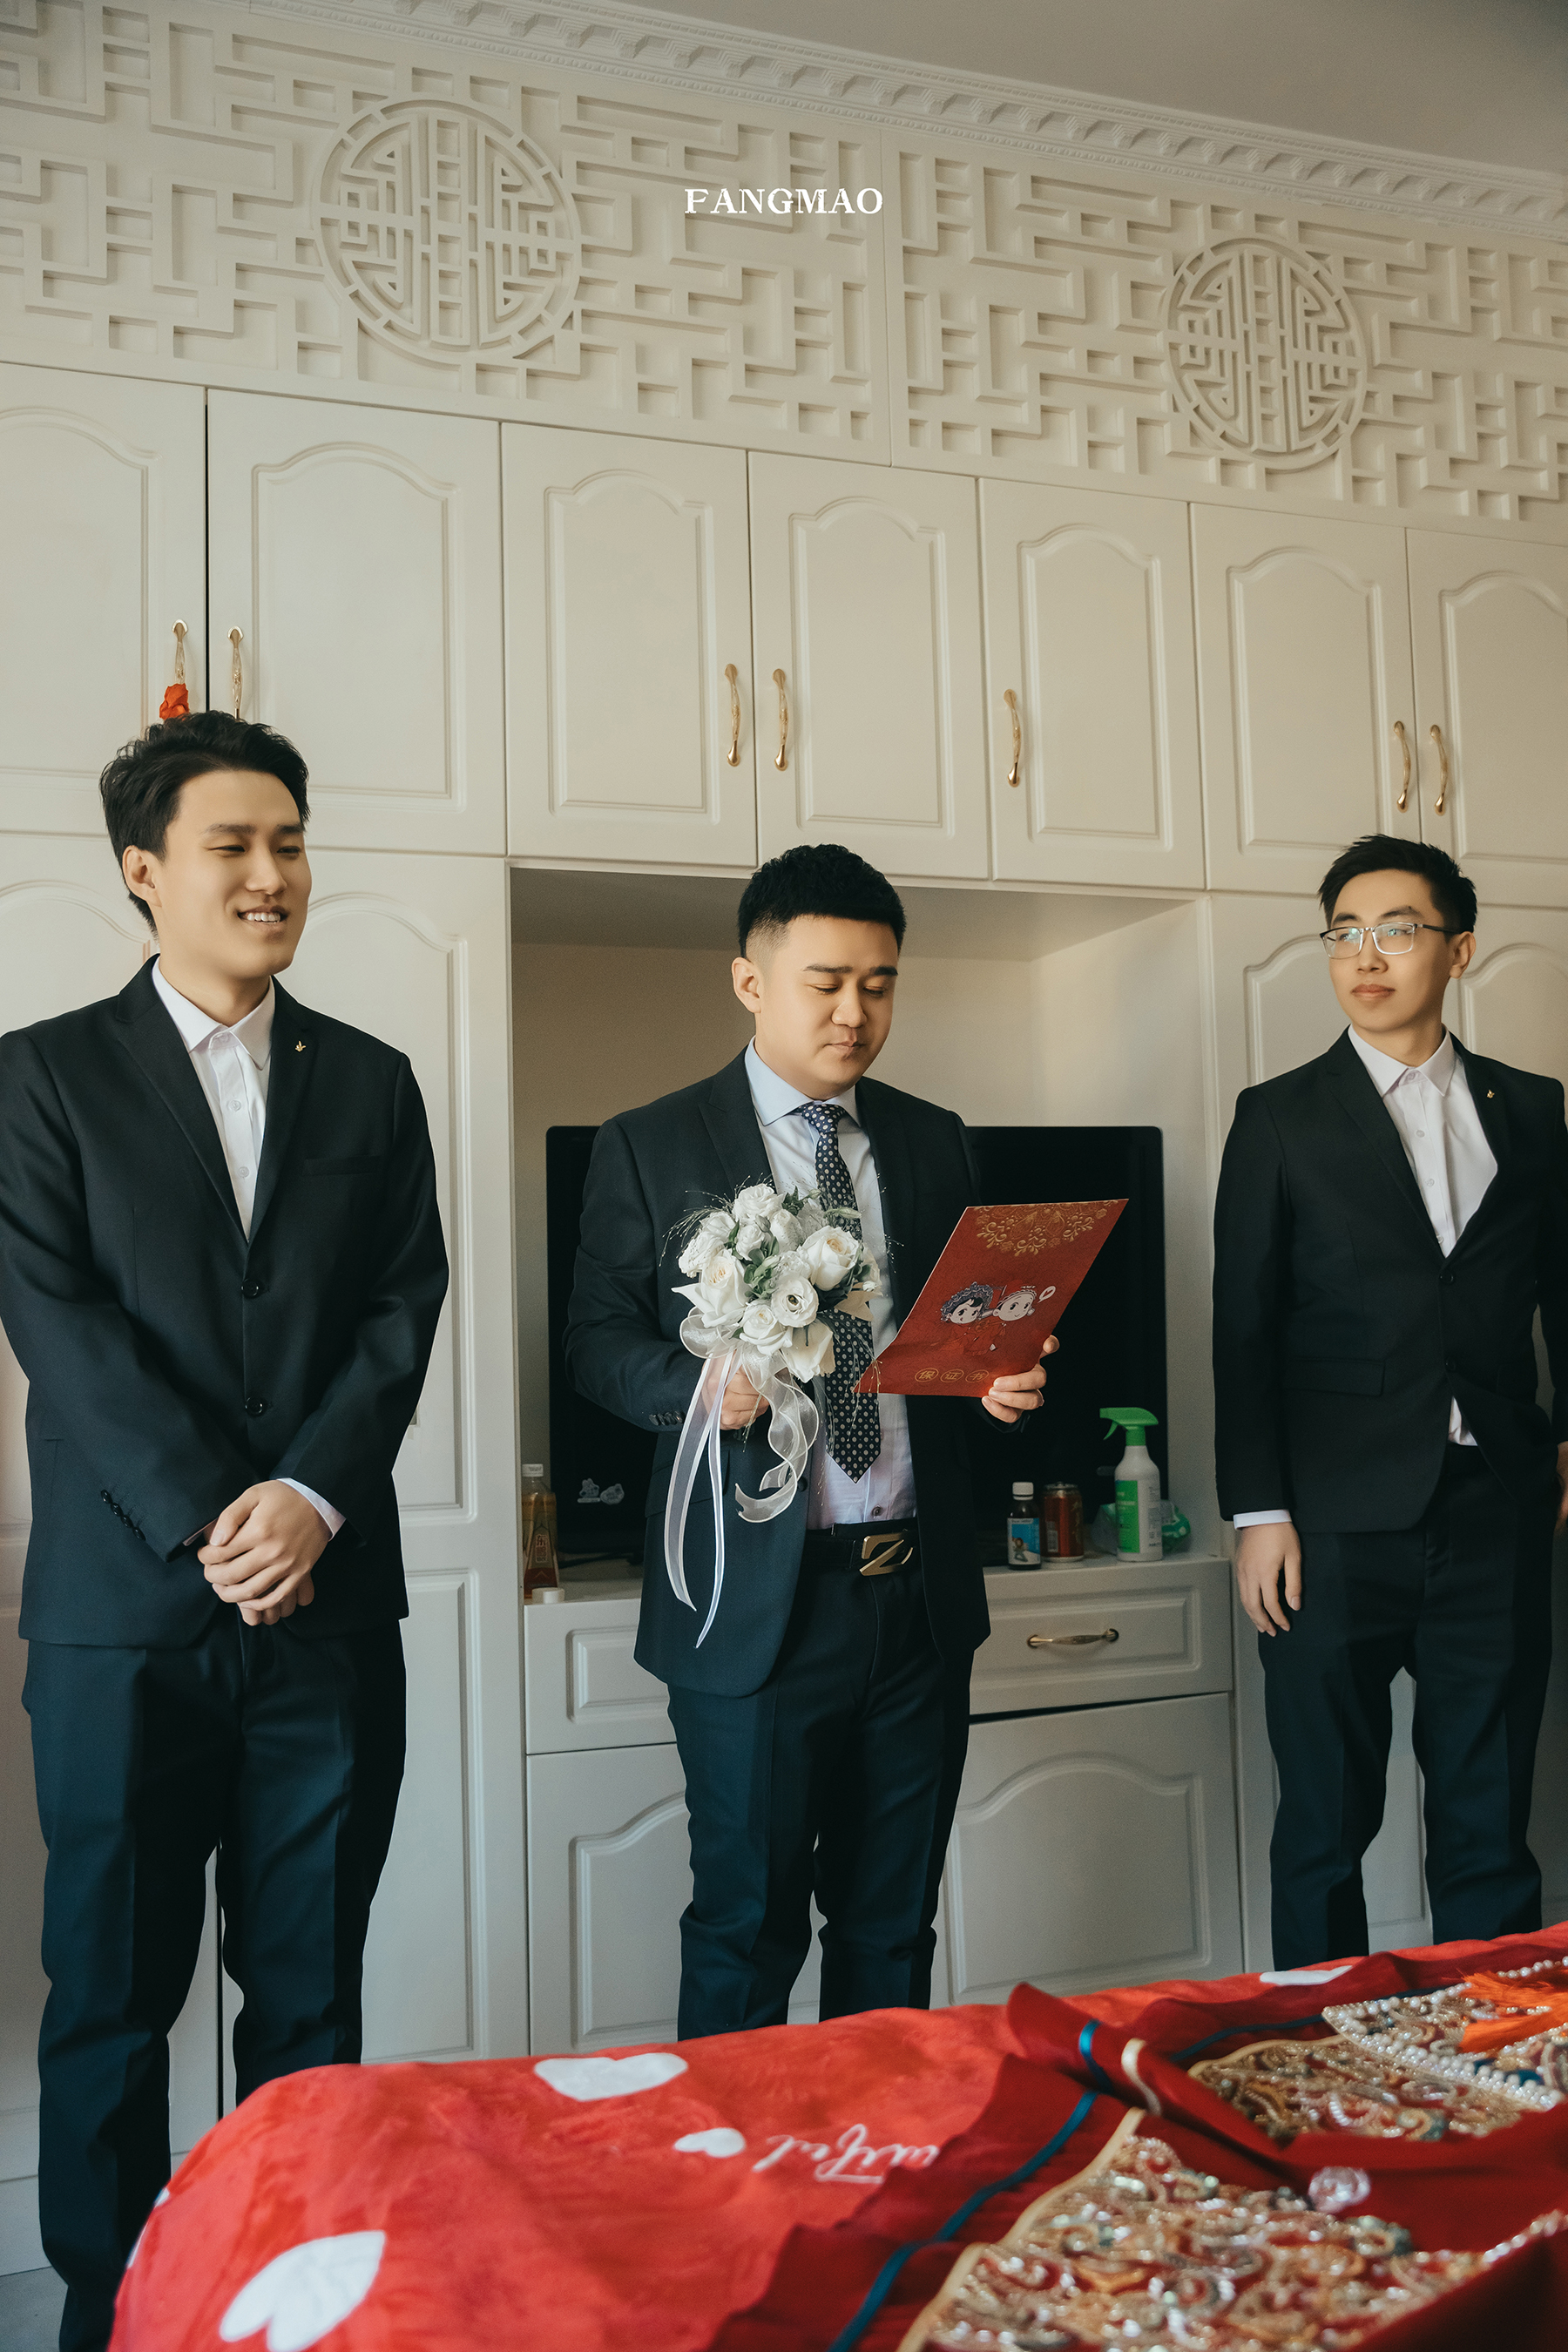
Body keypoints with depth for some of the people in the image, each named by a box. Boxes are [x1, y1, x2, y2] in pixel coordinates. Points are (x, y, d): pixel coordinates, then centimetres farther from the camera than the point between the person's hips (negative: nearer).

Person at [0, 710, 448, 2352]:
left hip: (329, 1599, 2)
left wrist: (311, 1495, -12)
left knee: (311, 1988, 10)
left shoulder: (371, 1083, 12)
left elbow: (404, 1311, 4)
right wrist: (209, 1522, -13)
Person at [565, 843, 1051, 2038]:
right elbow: (598, 1337, -1)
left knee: (894, 1922, 16)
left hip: (920, 1592, 4)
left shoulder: (935, 1141, 11)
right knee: (747, 1927, 7)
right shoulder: (650, 1146, 0)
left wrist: (1004, 1378, -6)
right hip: (760, 1598, -4)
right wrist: (697, 1386, -20)